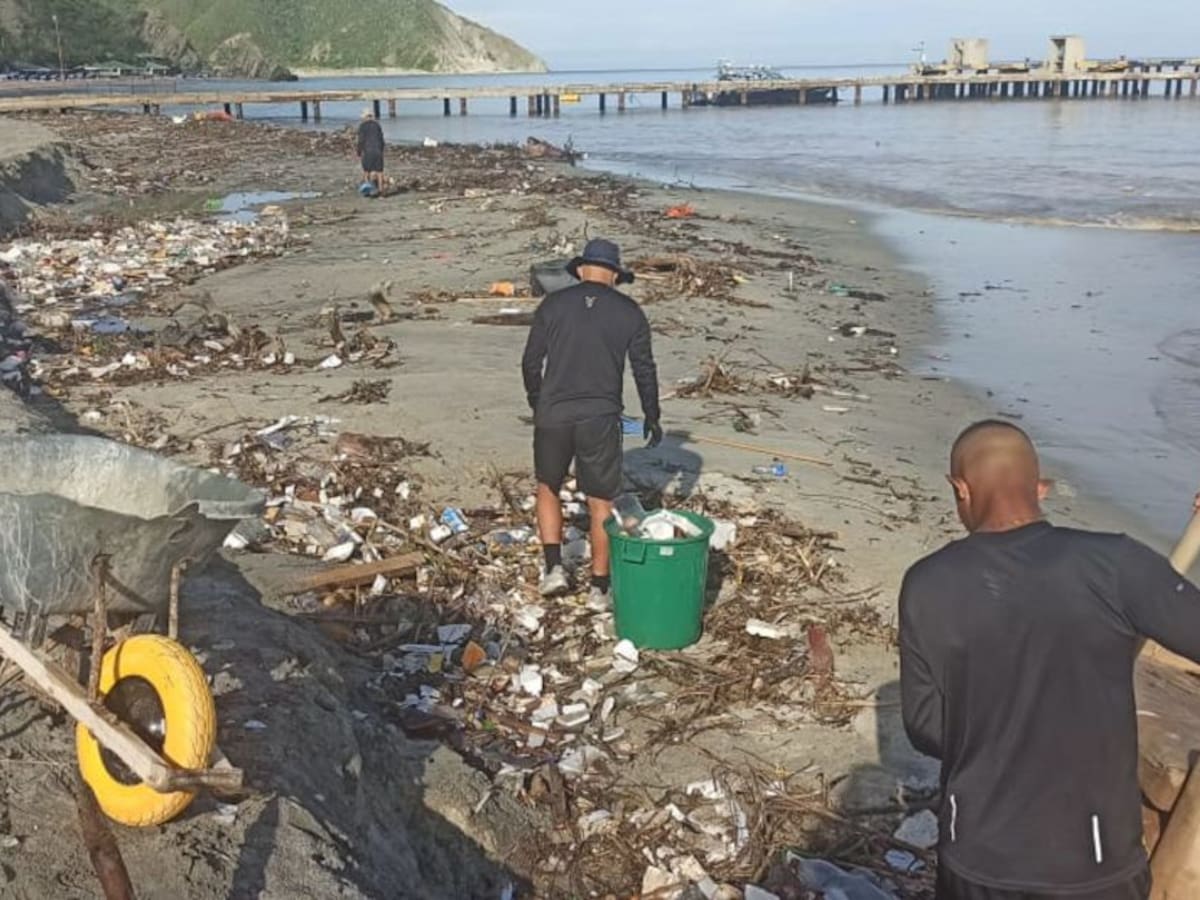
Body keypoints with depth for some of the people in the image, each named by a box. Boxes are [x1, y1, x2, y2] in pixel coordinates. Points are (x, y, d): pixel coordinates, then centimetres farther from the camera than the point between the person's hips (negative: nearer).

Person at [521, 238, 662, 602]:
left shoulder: (554, 304, 2)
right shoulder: (629, 312, 2)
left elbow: (531, 361, 4)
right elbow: (644, 370, 4)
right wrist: (652, 417, 17)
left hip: (553, 415, 1)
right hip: (601, 420, 0)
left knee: (548, 489, 21)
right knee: (601, 503, 11)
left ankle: (554, 568, 11)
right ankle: (599, 587, 17)